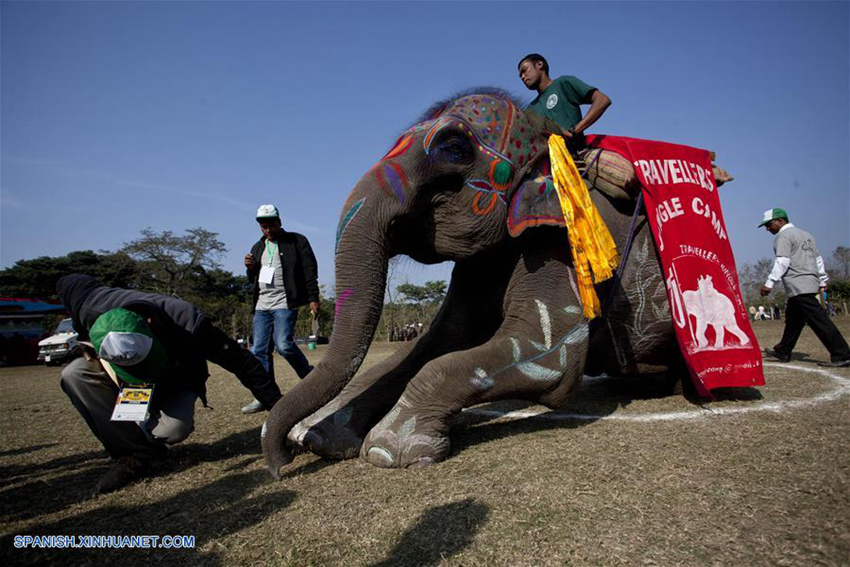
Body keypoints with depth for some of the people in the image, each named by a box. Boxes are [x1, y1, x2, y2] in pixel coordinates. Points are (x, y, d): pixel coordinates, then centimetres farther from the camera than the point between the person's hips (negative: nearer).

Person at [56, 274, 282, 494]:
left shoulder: (188, 324, -40)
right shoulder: (91, 308, -32)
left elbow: (242, 361, -30)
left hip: (177, 380, -3)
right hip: (125, 376, 3)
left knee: (173, 429, -33)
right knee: (74, 375, -25)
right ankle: (135, 452, -16)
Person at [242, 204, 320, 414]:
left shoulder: (296, 241, 1)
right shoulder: (258, 247, 20)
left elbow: (310, 271, -4)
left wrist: (313, 298, -11)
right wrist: (250, 269, 3)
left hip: (285, 303, -6)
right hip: (262, 305, 7)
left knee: (283, 344, -19)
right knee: (260, 350, 3)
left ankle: (310, 377, 4)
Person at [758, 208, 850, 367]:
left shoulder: (783, 236, -6)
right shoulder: (806, 235, 22)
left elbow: (782, 262, -19)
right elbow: (818, 259, 24)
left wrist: (769, 283, -21)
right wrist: (822, 281, 28)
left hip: (799, 286, -10)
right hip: (811, 283, 10)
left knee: (818, 320, -11)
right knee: (792, 319, 15)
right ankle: (782, 352, 21)